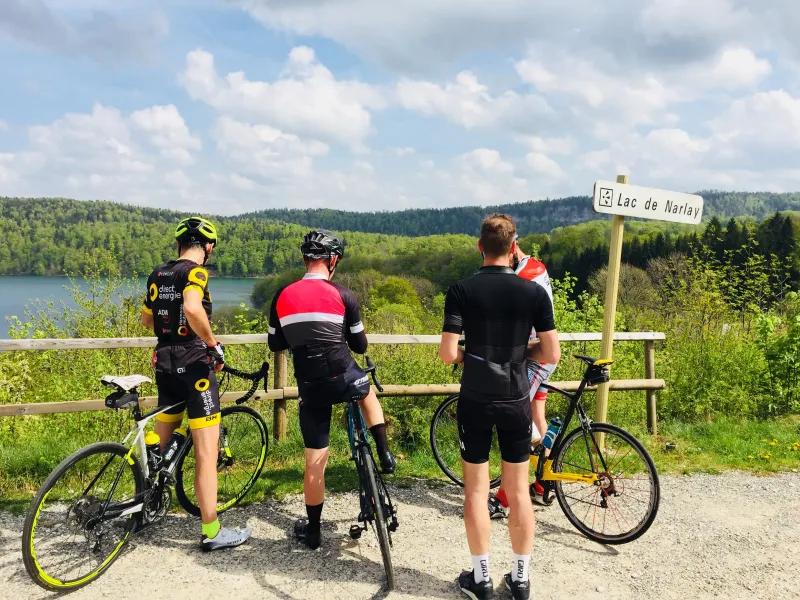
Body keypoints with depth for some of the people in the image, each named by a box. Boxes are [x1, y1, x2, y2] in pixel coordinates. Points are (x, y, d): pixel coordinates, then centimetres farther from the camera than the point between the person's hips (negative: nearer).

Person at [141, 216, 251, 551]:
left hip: (164, 364, 8)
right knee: (207, 452, -1)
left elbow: (146, 319, 23)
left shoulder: (157, 274, 11)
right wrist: (214, 344, -21)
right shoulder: (195, 272, -13)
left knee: (163, 445, 22)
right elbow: (192, 308, -33)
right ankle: (211, 532, 5)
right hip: (193, 365, -8)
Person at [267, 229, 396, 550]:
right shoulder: (343, 295, -5)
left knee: (315, 461, 14)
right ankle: (384, 455, 28)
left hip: (310, 387, 2)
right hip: (344, 378, -2)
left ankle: (312, 530, 26)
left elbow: (275, 344, 14)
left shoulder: (282, 296, 3)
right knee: (368, 391, 35)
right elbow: (360, 345, 4)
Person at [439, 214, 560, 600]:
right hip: (516, 402, 2)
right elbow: (551, 354, -5)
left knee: (476, 490, 11)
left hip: (475, 402, -1)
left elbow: (447, 354, -14)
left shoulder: (461, 290, -10)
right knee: (518, 491, 14)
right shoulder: (535, 292, -6)